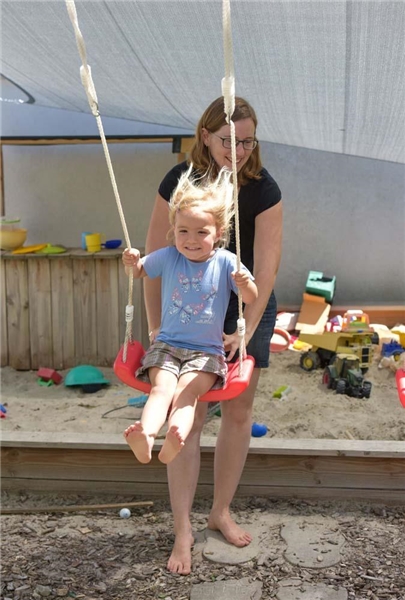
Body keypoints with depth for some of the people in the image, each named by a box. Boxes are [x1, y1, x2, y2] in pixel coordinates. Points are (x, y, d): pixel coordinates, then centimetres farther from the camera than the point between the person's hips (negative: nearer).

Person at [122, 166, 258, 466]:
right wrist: (132, 262, -6)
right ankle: (145, 433, -53)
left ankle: (176, 437, -53)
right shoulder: (167, 257, 3)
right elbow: (139, 272, 19)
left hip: (207, 350, -1)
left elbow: (252, 300, 0)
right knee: (161, 388, -27)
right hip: (167, 344, 1)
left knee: (186, 392, -28)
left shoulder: (225, 262, -3)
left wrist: (244, 283, -24)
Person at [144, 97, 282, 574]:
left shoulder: (263, 190, -17)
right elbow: (155, 254, -12)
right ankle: (183, 530, 8)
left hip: (248, 306, 1)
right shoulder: (179, 181, -16)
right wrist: (155, 324, -12)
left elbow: (265, 267, -20)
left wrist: (246, 331, -28)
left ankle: (221, 511, 28)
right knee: (189, 417, -2)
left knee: (238, 413, 9)